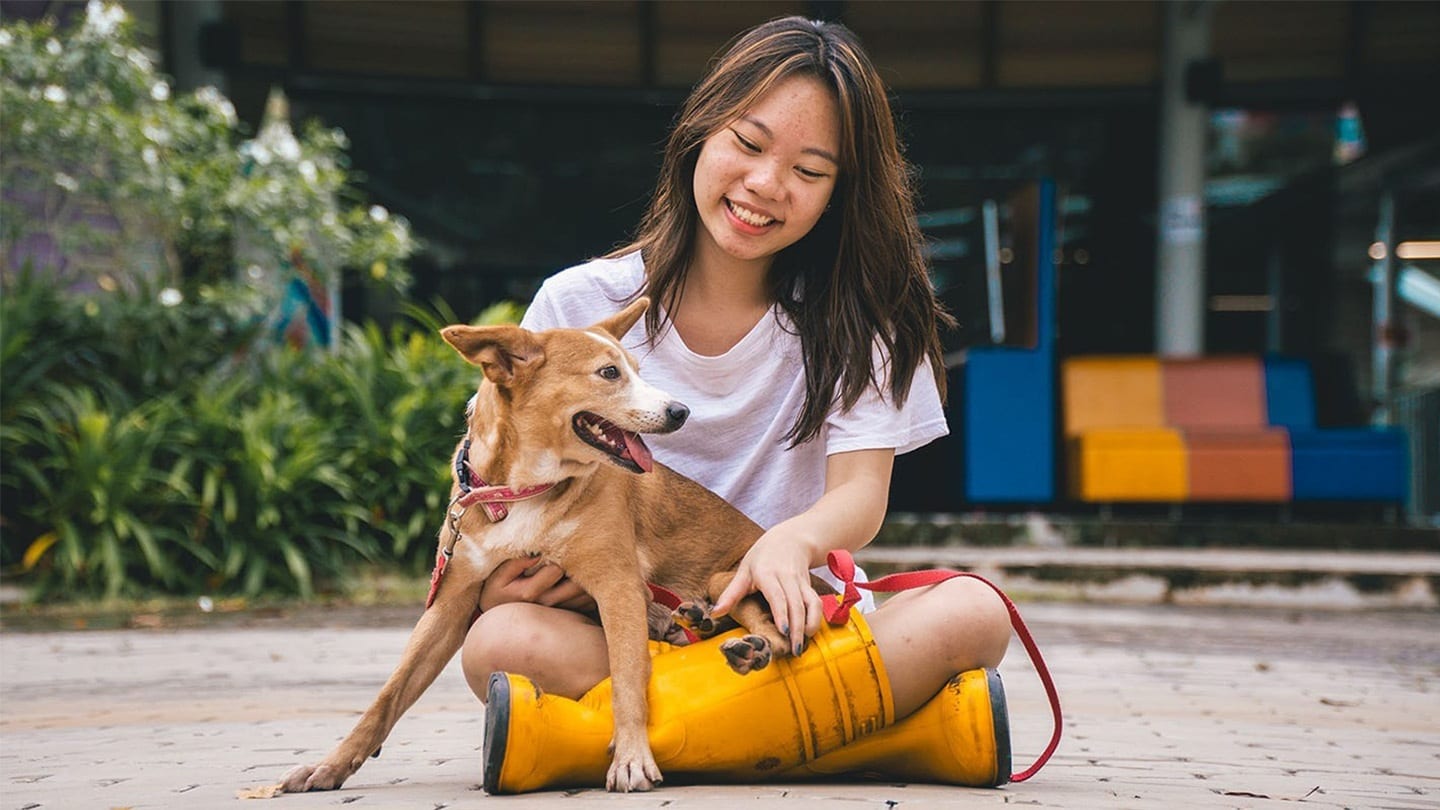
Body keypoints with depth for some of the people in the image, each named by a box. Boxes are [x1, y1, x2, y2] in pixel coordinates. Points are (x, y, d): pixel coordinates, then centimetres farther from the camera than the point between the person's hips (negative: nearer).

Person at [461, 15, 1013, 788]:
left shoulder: (851, 321, 5)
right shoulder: (577, 306, 3)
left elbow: (861, 493, -8)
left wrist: (793, 542, -34)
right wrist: (497, 573, -18)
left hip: (795, 632, 1)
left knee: (972, 612, -28)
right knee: (503, 642, -34)